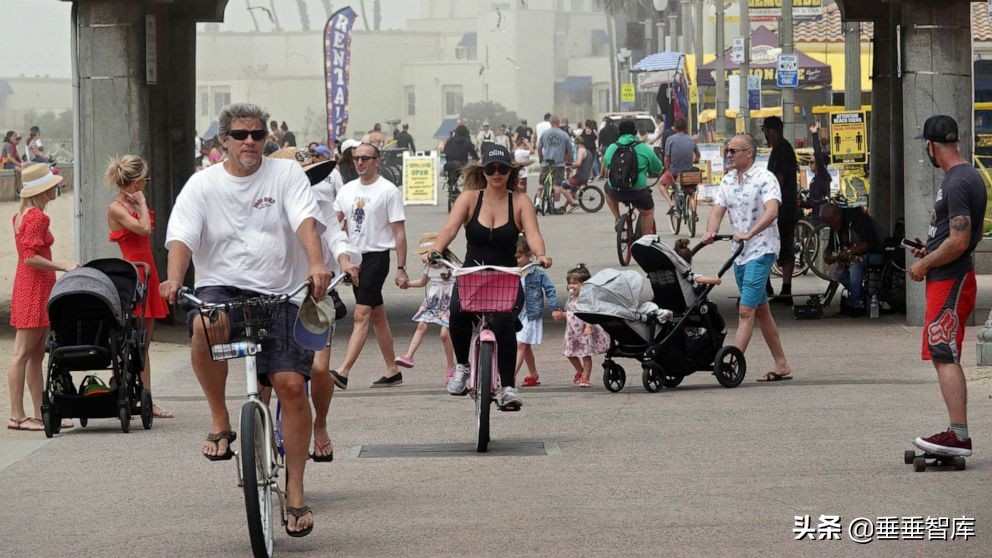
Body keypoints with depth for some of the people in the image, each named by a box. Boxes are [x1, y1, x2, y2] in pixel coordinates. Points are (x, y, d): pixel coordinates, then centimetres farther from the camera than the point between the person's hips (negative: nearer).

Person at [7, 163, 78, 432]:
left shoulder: (22, 215, 15)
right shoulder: (37, 217, -15)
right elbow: (30, 257, -21)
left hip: (32, 287, 10)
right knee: (23, 354, -8)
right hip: (34, 288, -10)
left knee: (36, 355, 11)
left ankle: (40, 413, 13)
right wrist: (63, 266, -21)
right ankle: (17, 416, -7)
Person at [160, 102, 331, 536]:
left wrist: (315, 263, -30)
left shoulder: (286, 174, 5)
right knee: (204, 326, -36)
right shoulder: (203, 184, 6)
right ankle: (220, 423, -15)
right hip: (221, 287, 0)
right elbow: (182, 236, -5)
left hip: (277, 294, 0)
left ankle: (295, 495, 1)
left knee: (291, 386, -11)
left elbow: (305, 220, -11)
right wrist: (174, 277, -25)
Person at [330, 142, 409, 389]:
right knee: (377, 317, 13)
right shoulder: (347, 190, 12)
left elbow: (399, 232, -7)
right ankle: (392, 371, 20)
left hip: (376, 257, -7)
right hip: (354, 257, 7)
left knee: (361, 315, -14)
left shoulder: (388, 191, -7)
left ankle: (343, 372, -23)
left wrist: (401, 269, -11)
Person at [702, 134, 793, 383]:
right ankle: (782, 365, 19)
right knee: (761, 311, 12)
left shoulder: (765, 178, -10)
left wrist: (749, 234, -36)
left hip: (761, 250, -8)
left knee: (746, 310, -15)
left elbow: (771, 211, -24)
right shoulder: (727, 181, 12)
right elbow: (718, 211, 2)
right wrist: (710, 233, -19)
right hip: (740, 252, 8)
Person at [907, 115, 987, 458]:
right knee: (943, 357, 14)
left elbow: (959, 242, -23)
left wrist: (924, 265, -12)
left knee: (944, 356, -14)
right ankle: (957, 433, 16)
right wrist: (931, 251, 22)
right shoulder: (970, 176, 15)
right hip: (952, 278, 11)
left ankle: (959, 435, -18)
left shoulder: (956, 184, -19)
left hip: (949, 281, -11)